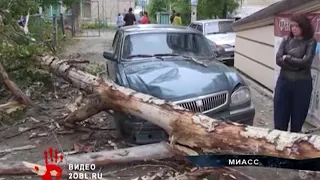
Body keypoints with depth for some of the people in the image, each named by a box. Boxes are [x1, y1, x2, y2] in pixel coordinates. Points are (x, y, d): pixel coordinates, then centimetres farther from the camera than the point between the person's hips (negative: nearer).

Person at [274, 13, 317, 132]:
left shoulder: (310, 42, -3)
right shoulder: (286, 40, 4)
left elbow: (306, 62, -16)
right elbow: (278, 60, -7)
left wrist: (287, 58, -9)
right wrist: (297, 65, -16)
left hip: (302, 84, -2)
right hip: (284, 82, 2)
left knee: (297, 120, 8)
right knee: (279, 120, 7)